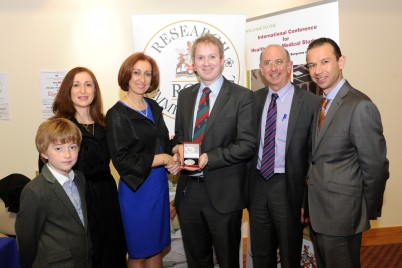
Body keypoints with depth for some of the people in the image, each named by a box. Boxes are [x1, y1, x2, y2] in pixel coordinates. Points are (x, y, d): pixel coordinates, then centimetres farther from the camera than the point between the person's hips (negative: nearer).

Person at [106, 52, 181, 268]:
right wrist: (162, 159, -14)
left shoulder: (153, 107, 7)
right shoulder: (117, 115, -12)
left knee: (156, 248, 16)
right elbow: (122, 160, -17)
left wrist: (173, 156, -5)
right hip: (136, 188, -6)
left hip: (159, 184, 6)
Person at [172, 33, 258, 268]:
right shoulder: (185, 96, 10)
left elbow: (248, 144, -13)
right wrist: (179, 148, -6)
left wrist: (208, 158, -21)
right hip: (189, 190, 5)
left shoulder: (242, 96, -7)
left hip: (223, 193, -4)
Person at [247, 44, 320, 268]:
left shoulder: (310, 102, -10)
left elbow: (314, 154, -8)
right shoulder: (254, 99, 5)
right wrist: (246, 186, 3)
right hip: (258, 185, 4)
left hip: (289, 188, -4)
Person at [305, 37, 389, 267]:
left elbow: (376, 166, -16)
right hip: (318, 212, 8)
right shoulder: (320, 104, 7)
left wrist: (368, 212, -5)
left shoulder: (360, 106, -18)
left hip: (341, 214, -7)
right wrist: (310, 204, 7)